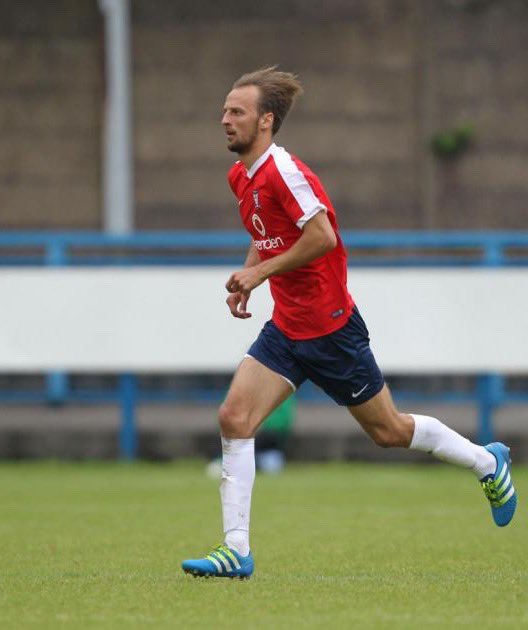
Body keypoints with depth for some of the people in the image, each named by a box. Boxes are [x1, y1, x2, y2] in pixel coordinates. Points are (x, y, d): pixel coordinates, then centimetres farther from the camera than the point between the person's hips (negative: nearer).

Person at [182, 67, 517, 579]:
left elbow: (322, 236, -27)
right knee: (234, 418, -9)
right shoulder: (240, 177, 8)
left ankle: (488, 463, 30)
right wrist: (247, 278, 8)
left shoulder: (283, 171, -20)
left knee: (388, 431, 7)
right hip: (285, 329, 8)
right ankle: (236, 549, -9)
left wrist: (261, 272, -21)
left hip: (330, 326, -8)